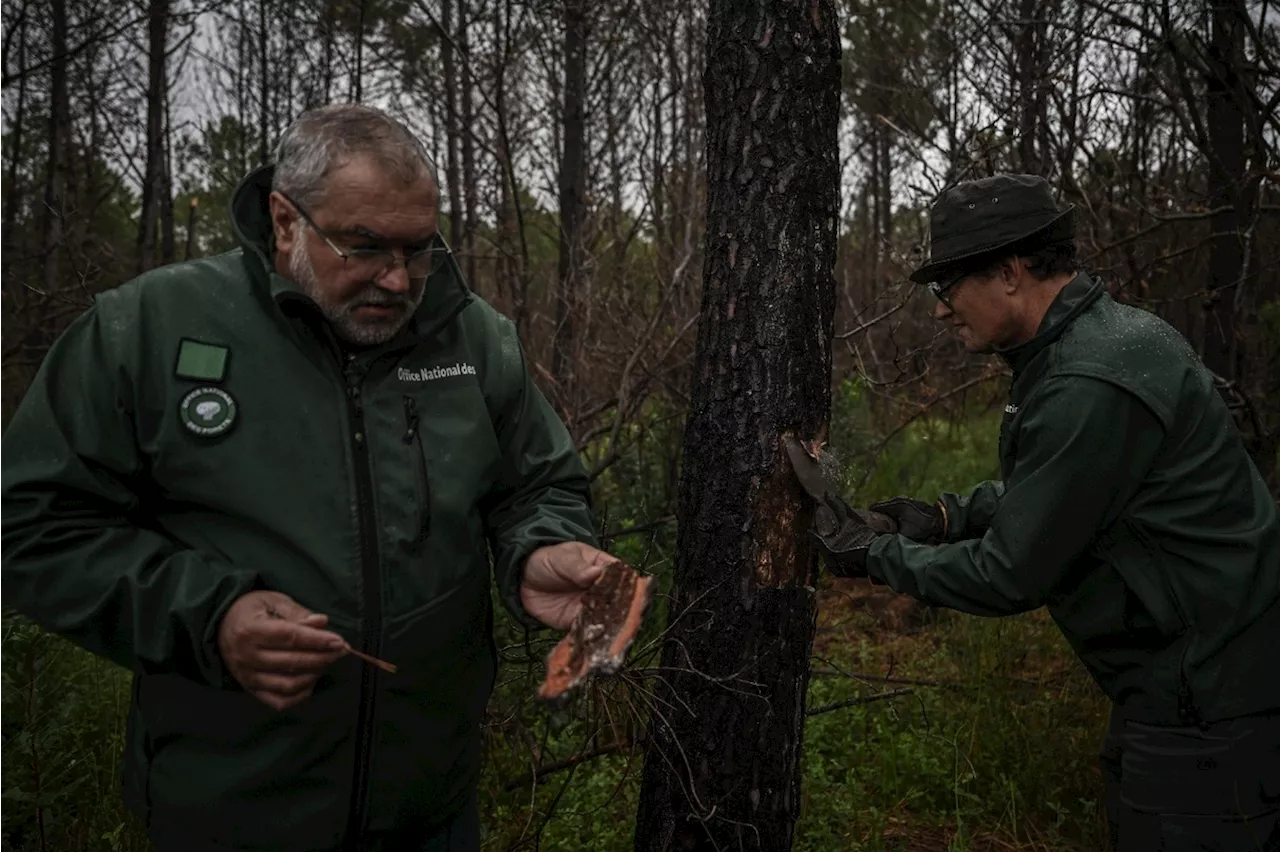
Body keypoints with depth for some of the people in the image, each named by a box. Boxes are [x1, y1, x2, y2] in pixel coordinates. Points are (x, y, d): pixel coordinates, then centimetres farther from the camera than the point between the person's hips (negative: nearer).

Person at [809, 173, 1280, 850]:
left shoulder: (1090, 388, -27)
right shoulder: (1105, 335, 6)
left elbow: (1010, 577, -21)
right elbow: (1045, 485, 19)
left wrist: (876, 555, -8)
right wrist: (948, 516, 7)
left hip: (1210, 716, -10)